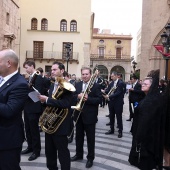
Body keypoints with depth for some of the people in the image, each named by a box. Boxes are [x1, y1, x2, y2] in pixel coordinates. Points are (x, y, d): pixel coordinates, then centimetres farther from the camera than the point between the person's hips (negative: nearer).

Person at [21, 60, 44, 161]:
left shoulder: (38, 77, -14)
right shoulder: (30, 77, 15)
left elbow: (38, 93, -23)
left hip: (34, 108, -9)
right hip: (28, 107, 9)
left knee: (34, 130, 1)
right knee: (28, 129, 17)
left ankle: (36, 151, 14)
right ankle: (30, 147, 32)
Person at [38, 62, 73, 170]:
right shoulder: (52, 86, 13)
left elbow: (65, 103, -27)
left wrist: (47, 99, -25)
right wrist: (44, 100, -3)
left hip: (60, 124, -8)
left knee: (63, 152, 4)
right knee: (49, 151, 20)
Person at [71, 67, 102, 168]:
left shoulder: (96, 86, -7)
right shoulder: (77, 85, 7)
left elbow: (99, 99, -14)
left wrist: (88, 98, -25)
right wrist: (78, 96, -17)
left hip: (90, 116, -5)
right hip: (79, 115, 5)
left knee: (90, 138, 7)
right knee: (79, 136, 18)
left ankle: (90, 158, 22)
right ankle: (79, 154, 36)